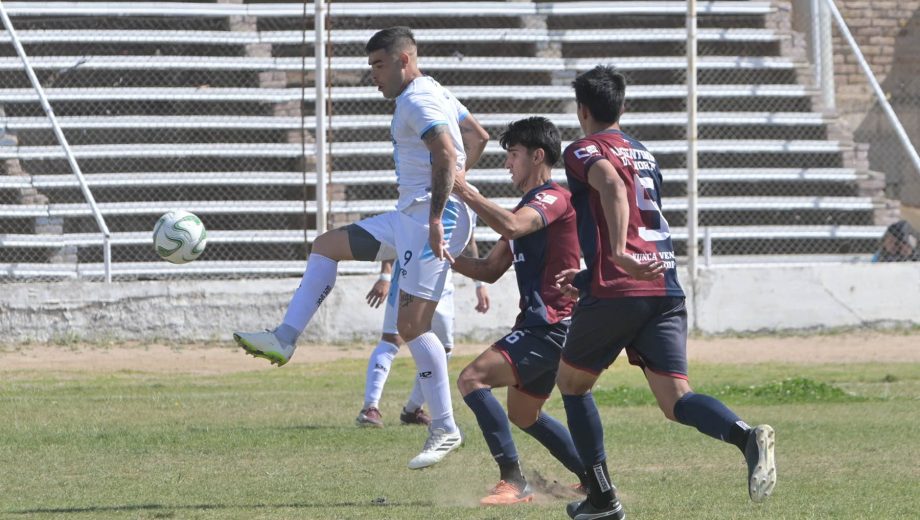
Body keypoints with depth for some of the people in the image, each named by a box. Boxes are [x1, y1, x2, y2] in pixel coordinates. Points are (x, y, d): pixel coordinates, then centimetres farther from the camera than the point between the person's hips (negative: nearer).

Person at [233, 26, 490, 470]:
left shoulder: (417, 102, -14)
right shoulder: (435, 95, 18)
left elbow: (447, 155, -27)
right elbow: (478, 137, 28)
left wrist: (437, 218, -33)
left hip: (433, 217, -11)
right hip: (409, 216, 11)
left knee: (411, 324, -14)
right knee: (326, 245, 16)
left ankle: (445, 429, -10)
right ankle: (285, 339, 12)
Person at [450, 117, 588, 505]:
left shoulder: (554, 198, -10)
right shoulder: (528, 207, 22)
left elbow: (511, 226, -31)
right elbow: (490, 269, 21)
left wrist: (464, 191, -25)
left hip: (550, 324, -11)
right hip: (541, 326, 11)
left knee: (473, 379, -22)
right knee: (523, 415, 23)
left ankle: (513, 482, -25)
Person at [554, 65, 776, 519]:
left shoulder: (583, 152, 1)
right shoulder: (645, 156, 25)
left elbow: (612, 186, -22)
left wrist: (618, 255, -33)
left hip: (615, 293, -6)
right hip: (666, 289, 6)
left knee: (571, 382, 17)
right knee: (675, 399, -5)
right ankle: (747, 436, -36)